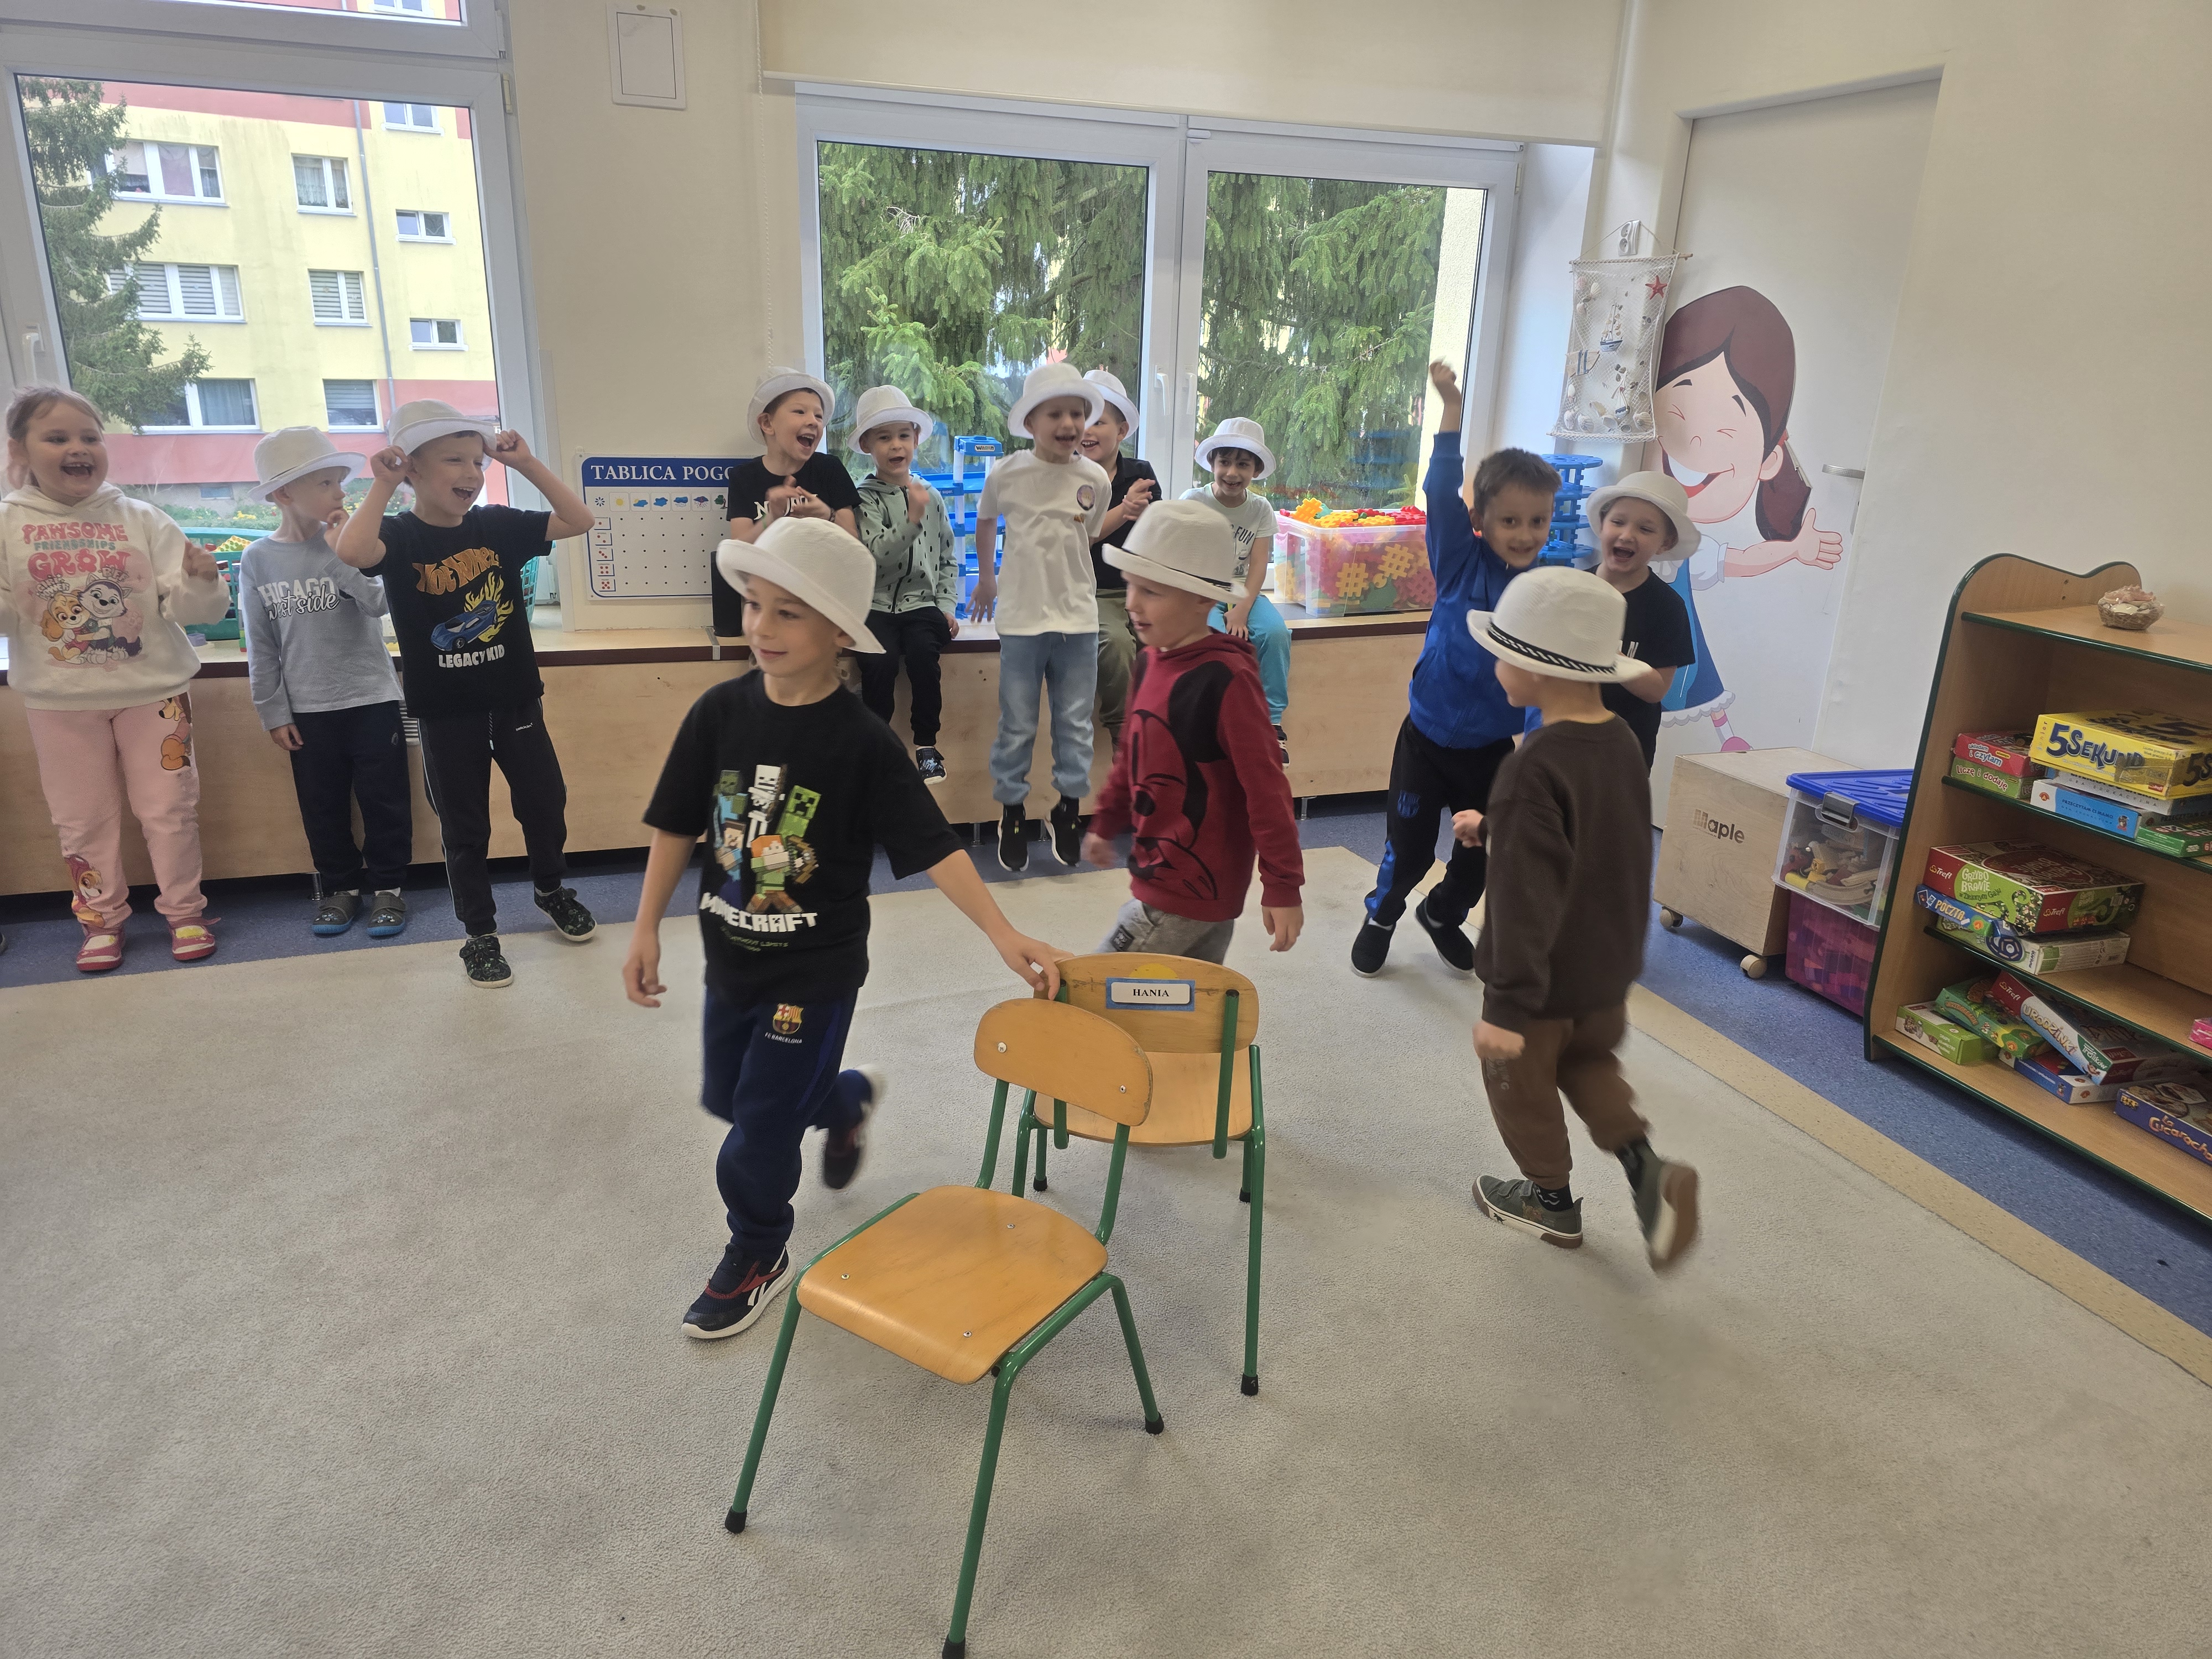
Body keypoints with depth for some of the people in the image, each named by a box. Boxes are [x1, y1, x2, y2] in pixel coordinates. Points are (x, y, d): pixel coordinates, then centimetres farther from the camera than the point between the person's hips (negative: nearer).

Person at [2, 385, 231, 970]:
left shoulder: (142, 519, -1)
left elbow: (187, 606, -3)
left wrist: (201, 582, -24)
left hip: (153, 690, 0)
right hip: (59, 701, 1)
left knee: (170, 808, 5)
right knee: (82, 818, 9)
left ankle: (184, 910, 20)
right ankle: (101, 919, 23)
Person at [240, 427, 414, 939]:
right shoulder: (258, 560, -1)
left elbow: (379, 603, -21)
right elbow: (261, 645, 2)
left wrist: (339, 551, -22)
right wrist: (273, 711, 0)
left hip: (371, 699, -1)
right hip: (306, 708, 1)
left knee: (384, 799, 4)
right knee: (323, 806, 11)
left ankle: (386, 886, 18)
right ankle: (339, 886, 26)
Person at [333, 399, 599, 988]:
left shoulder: (498, 525, -1)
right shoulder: (399, 537, -10)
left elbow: (578, 521, -6)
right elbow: (351, 552, -32)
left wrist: (527, 463, -11)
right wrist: (382, 486, -25)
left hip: (516, 700, 3)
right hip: (446, 712, -3)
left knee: (546, 803, 15)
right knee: (464, 828, 9)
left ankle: (550, 890, 41)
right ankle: (480, 932, 24)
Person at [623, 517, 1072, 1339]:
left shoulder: (863, 743, -19)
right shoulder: (720, 713, -9)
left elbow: (934, 847, -19)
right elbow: (677, 826, 0)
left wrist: (1004, 936, -26)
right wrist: (646, 930, 0)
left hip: (815, 971, -5)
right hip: (732, 957, 5)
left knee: (759, 1129, 3)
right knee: (726, 1095, 23)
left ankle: (758, 1256, 32)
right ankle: (847, 1096, 51)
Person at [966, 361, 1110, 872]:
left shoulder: (1096, 478, -2)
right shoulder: (1007, 474, -5)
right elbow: (985, 520, 15)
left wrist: (1070, 581, 8)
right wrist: (986, 578, 21)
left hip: (1079, 619, 2)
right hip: (1021, 619, -1)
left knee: (1075, 723, 9)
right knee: (1017, 726, 5)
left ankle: (1069, 808, 23)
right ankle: (1011, 812, 19)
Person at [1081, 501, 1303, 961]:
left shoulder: (1227, 679, -21)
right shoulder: (1150, 662, 4)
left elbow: (1265, 787, -21)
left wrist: (1284, 888, -20)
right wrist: (1106, 823, 23)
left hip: (1187, 892, -8)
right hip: (1160, 873, 8)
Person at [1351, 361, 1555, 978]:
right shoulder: (1460, 563, -12)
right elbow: (1442, 492, -24)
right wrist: (1452, 408, -31)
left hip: (1493, 746, 3)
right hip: (1428, 737, -2)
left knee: (1480, 853, 16)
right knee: (1409, 848, 6)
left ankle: (1443, 915, 46)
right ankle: (1382, 914, 36)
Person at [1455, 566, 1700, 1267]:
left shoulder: (1534, 768, -30)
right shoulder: (1620, 740, -3)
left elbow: (1527, 899, -31)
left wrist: (1508, 1008, -27)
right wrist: (1494, 827, 25)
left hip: (1546, 974, -8)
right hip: (1608, 965, 8)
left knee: (1520, 1080, 17)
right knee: (1588, 1061, 29)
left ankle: (1551, 1201, 35)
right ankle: (1646, 1168, 11)